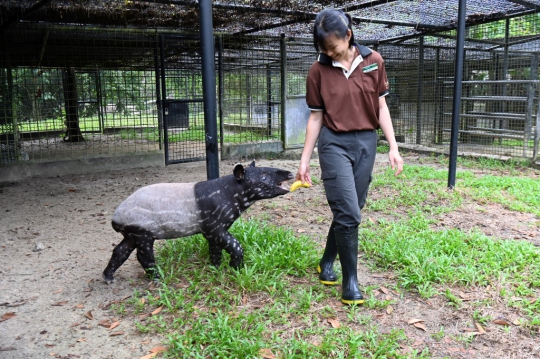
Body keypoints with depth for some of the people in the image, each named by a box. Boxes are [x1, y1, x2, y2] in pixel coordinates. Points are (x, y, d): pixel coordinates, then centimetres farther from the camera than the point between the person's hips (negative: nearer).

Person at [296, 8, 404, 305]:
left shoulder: (373, 61, 0)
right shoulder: (318, 70, -3)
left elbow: (381, 107, 6)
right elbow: (315, 117, 1)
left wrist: (393, 148, 1)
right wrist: (304, 161, 1)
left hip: (366, 143, 3)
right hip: (334, 144, -3)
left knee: (349, 211, 10)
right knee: (348, 213, -9)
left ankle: (326, 263, 30)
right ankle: (350, 280, 6)